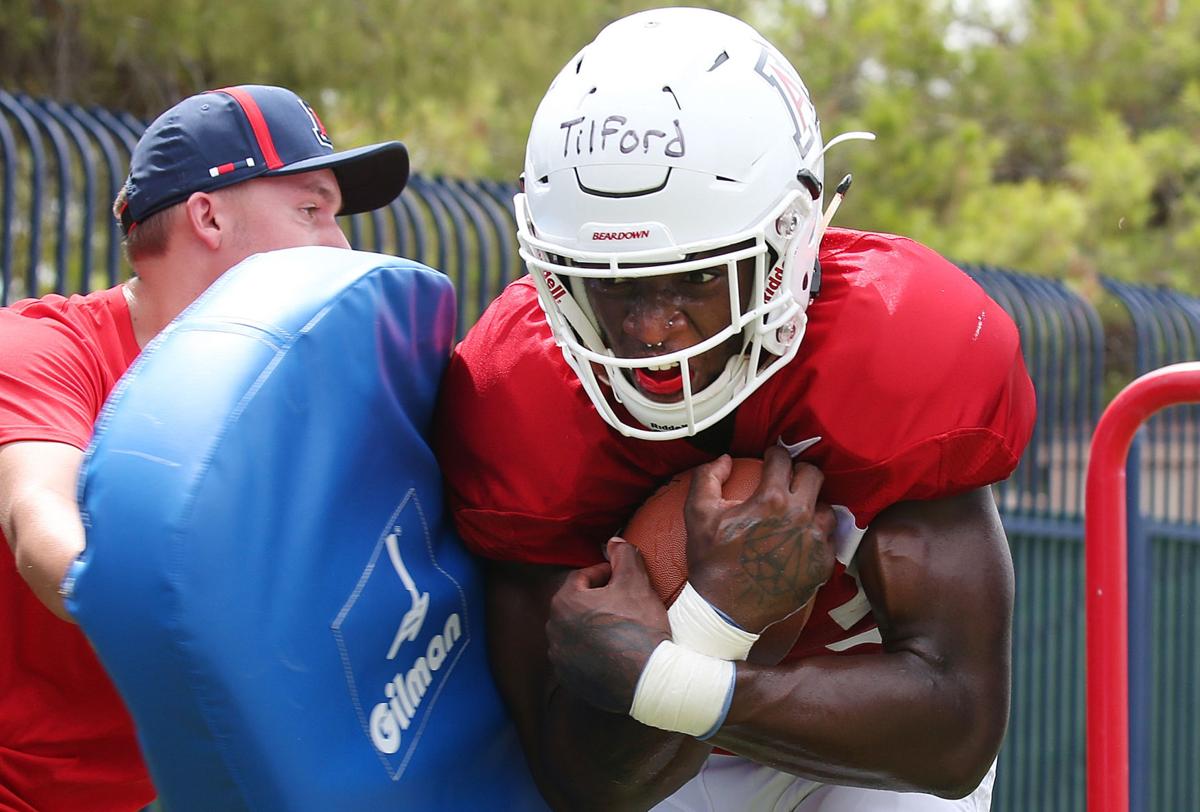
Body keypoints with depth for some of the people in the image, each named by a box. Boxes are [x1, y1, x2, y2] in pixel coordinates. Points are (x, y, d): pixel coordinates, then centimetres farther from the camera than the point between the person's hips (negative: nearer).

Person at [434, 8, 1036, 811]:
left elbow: (957, 735, -32)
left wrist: (657, 679, -39)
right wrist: (712, 620, -40)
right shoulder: (518, 399, -25)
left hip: (877, 740, -1)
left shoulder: (905, 355, -29)